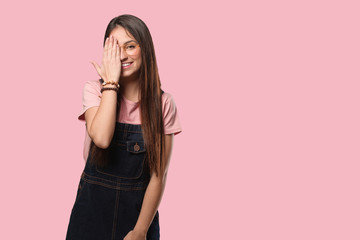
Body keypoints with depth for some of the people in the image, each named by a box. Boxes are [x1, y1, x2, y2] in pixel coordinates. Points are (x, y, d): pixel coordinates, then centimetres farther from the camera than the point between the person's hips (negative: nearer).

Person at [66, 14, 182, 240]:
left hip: (139, 209, 0)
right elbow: (101, 138, -25)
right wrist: (111, 82, -20)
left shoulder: (163, 103, -7)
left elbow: (158, 175, -8)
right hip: (92, 208, 0)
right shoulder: (94, 90, -6)